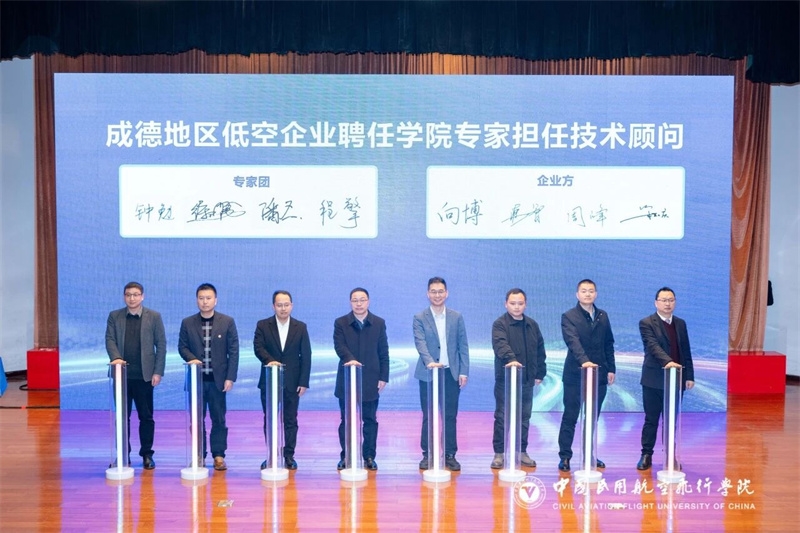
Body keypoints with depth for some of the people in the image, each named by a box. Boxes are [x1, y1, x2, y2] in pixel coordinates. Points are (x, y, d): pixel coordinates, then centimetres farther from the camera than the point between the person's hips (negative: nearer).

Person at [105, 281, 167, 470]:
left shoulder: (154, 316, 3)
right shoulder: (114, 316, 8)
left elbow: (161, 344, 0)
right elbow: (110, 339, 0)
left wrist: (158, 372, -6)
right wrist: (115, 357, -21)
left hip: (144, 375, -1)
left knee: (146, 417, 4)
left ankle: (147, 454, 14)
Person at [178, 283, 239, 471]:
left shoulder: (227, 322, 0)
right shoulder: (187, 323, 5)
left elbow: (233, 351, -1)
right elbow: (182, 346, 8)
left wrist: (230, 377, -7)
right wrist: (191, 359, -13)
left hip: (218, 379, -1)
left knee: (219, 419, 3)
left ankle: (218, 455, 11)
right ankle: (199, 455, 15)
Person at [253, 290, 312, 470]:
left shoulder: (300, 327, 3)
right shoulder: (263, 325, 2)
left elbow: (306, 356, 1)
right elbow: (258, 347, -10)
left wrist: (304, 382, -4)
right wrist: (270, 360, -30)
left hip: (292, 382, 0)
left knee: (291, 421, 5)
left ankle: (289, 456, 13)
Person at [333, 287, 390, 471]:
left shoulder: (379, 323, 6)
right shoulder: (340, 323, 3)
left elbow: (383, 353, 5)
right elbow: (339, 345, -12)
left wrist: (383, 377, -1)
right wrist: (350, 359, -32)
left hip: (370, 381, 1)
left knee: (370, 420, 6)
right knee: (346, 420, 6)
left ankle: (369, 456, 14)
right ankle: (346, 456, 14)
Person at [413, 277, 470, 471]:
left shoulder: (457, 317, 7)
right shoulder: (420, 318, 0)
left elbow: (463, 346, 6)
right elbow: (420, 342, -13)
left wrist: (464, 371, -1)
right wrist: (429, 361, -30)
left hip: (452, 373, 2)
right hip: (429, 373, -1)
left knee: (450, 416, 5)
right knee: (428, 417, 4)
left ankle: (450, 455, 14)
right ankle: (427, 454, 14)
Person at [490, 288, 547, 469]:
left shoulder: (532, 325, 12)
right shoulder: (500, 324, -7)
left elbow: (540, 351, 16)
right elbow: (501, 344, -25)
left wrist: (540, 372, 11)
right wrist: (511, 359, -42)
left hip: (527, 380, 5)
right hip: (505, 379, -5)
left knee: (524, 418, 10)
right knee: (502, 417, 1)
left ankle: (522, 452, 20)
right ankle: (499, 453, 7)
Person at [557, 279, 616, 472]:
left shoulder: (603, 316, 10)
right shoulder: (569, 317, -7)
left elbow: (609, 344, 13)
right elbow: (573, 342, -22)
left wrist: (611, 368, 7)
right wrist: (584, 361, -37)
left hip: (599, 374, 5)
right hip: (575, 375, -4)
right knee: (570, 417, 2)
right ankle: (564, 456, 9)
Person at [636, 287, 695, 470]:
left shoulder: (680, 323, 12)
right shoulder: (646, 323, -6)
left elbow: (686, 351, 12)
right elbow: (653, 346, -20)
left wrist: (689, 376, 7)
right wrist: (667, 361, -36)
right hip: (654, 380, -4)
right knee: (651, 420, 3)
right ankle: (646, 455, 12)